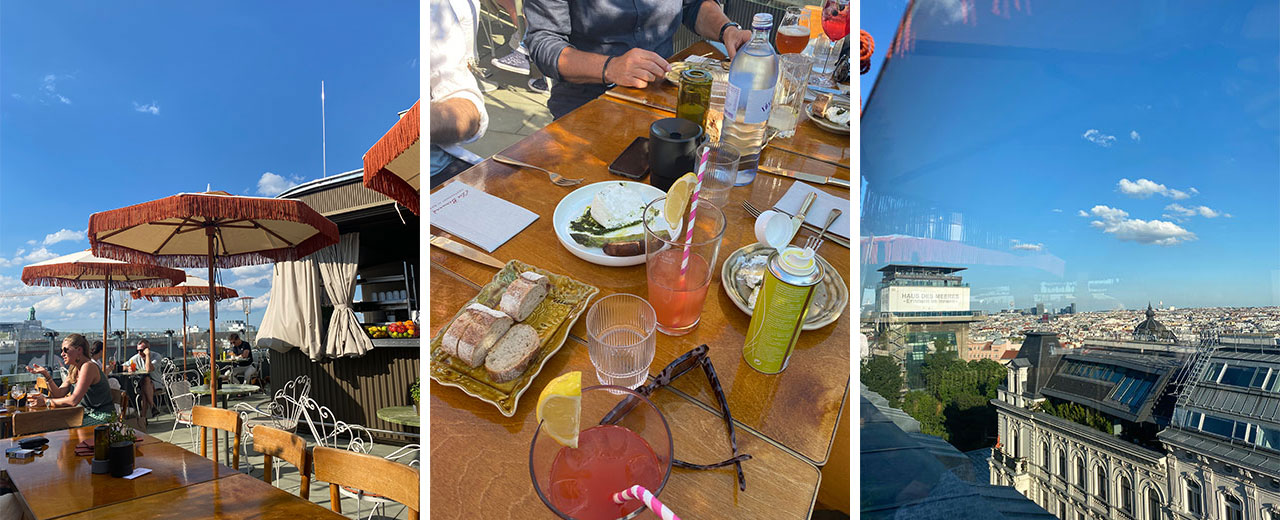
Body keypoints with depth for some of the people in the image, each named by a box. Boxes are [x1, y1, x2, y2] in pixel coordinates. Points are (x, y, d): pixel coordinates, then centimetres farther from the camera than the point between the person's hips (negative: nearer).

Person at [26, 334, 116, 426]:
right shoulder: (74, 370, 13)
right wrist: (46, 374, 0)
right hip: (88, 413, 9)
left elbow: (74, 401, -20)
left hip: (101, 416, -9)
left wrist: (46, 401, -10)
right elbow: (59, 394, 5)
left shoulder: (88, 366, -17)